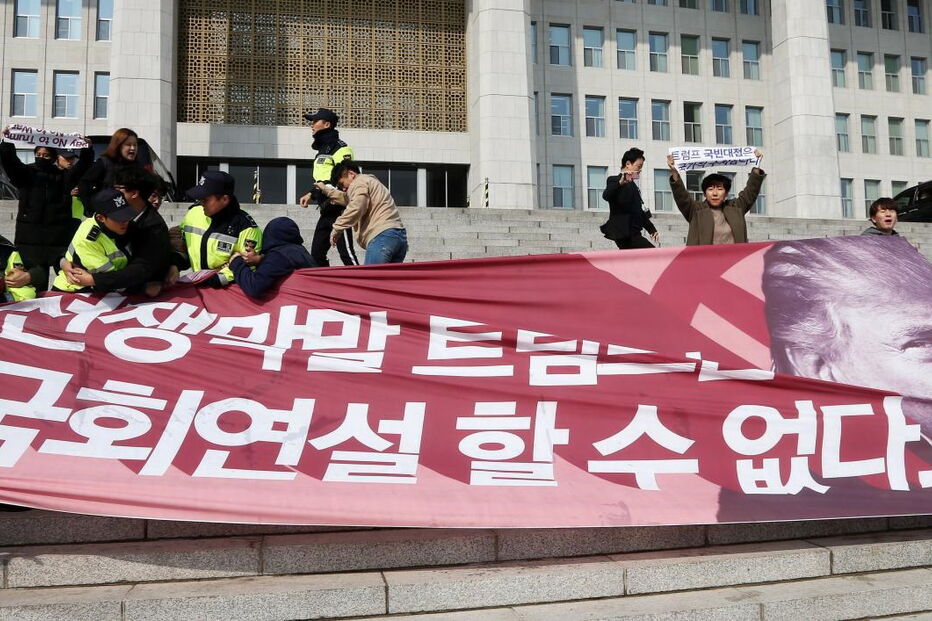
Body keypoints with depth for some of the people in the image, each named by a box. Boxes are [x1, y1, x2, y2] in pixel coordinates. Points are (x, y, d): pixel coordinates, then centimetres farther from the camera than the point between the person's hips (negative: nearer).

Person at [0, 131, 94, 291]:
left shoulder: (64, 176, 9)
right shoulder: (26, 173, 8)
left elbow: (82, 165, -3)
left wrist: (87, 150, -21)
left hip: (58, 236, 1)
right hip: (31, 236, 0)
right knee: (37, 279, 0)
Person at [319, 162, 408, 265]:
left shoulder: (359, 182, 4)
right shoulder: (371, 181, 36)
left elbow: (356, 208, -14)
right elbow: (348, 199, 52)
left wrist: (337, 228, -7)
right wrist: (326, 189, 58)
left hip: (382, 235, -10)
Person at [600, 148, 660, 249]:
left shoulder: (633, 185, 22)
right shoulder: (614, 180, -5)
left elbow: (640, 211, 24)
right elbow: (606, 196, -27)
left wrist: (651, 229, 14)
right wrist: (620, 183, -44)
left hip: (632, 233, 10)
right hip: (624, 234, -10)